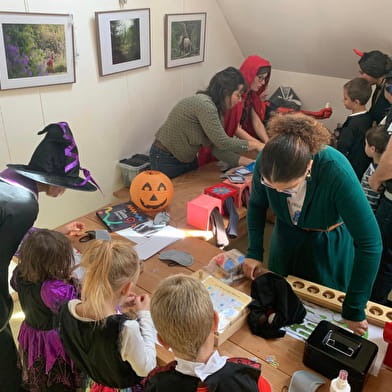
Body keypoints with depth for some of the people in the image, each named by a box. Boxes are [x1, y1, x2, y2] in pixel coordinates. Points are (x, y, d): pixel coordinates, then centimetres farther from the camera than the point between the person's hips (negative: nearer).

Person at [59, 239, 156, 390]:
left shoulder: (68, 309, -21)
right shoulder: (126, 328, -39)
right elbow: (146, 369, -21)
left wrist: (116, 304, -4)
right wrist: (145, 316, -17)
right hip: (128, 387, -4)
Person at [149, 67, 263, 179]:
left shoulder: (216, 107, 1)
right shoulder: (204, 104, -27)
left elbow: (216, 147, -2)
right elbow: (222, 142, -29)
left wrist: (243, 161, -9)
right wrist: (255, 144, -20)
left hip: (188, 158, 9)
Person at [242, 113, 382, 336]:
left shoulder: (336, 171, -39)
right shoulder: (266, 161, -28)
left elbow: (369, 243, -34)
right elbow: (257, 205, -7)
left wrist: (354, 310, -29)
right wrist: (254, 252, -13)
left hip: (329, 246, -2)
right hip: (286, 238, 3)